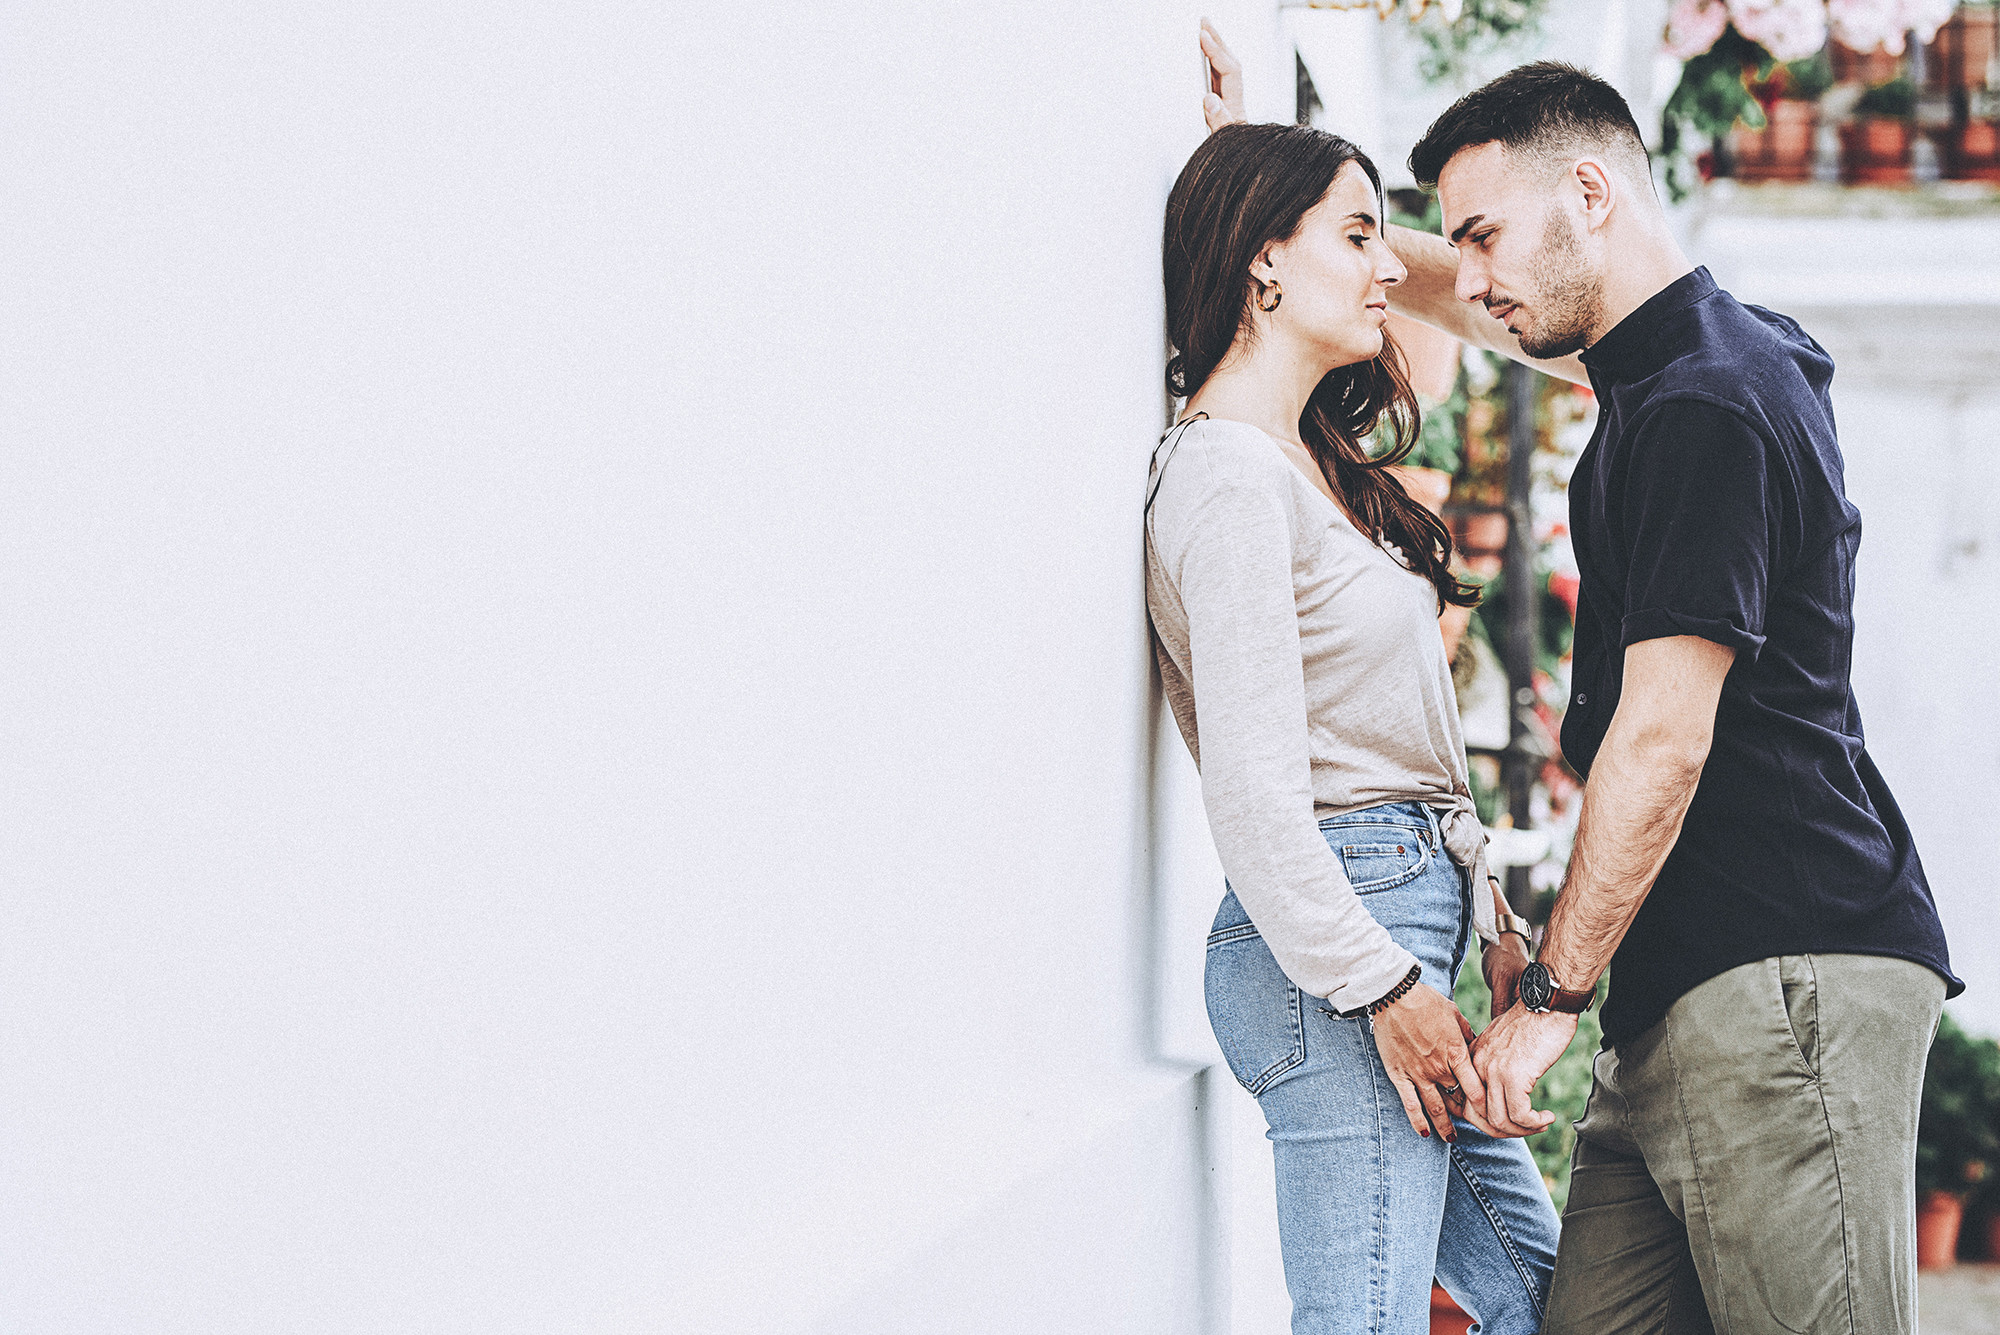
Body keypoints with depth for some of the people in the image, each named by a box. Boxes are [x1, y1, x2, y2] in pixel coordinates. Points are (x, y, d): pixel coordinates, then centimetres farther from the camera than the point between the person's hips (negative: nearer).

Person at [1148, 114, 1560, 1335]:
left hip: (1401, 929, 10)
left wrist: (1486, 912, 17)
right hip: (1334, 952, -10)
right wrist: (1388, 987, -18)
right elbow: (1255, 790, -19)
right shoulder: (1229, 478, -13)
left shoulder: (1308, 463, 19)